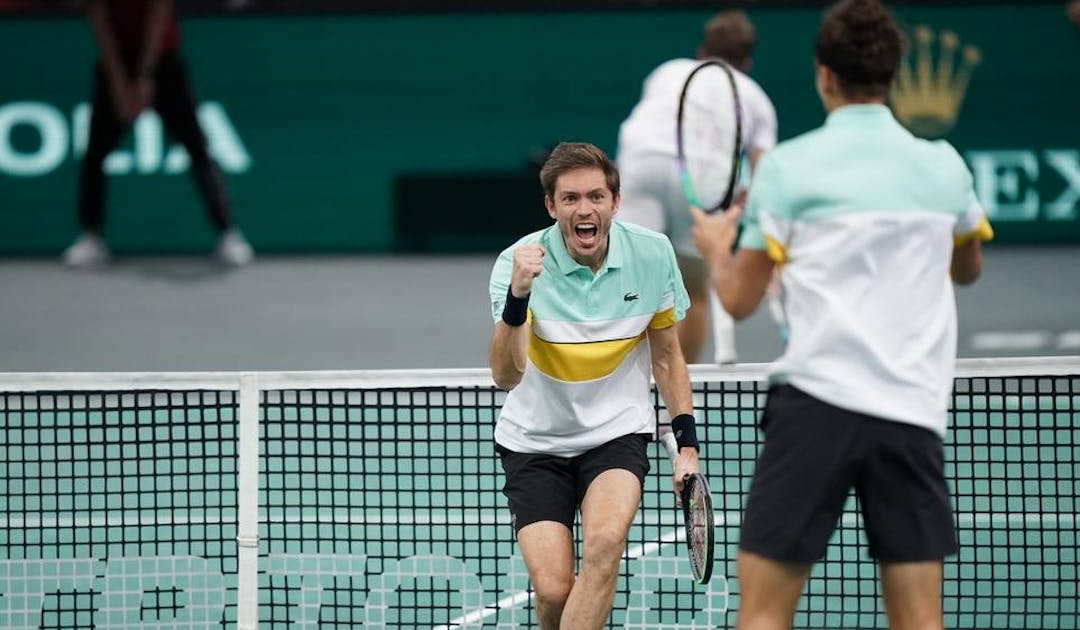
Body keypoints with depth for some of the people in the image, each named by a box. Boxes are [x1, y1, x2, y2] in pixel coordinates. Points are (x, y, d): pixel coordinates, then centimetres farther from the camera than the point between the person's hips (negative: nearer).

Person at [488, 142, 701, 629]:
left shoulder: (652, 255, -10)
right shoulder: (520, 264, -17)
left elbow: (666, 355, 7)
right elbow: (506, 376, -29)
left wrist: (687, 442, 3)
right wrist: (517, 297, -45)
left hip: (618, 430, 1)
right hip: (534, 439, -1)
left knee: (606, 540, -29)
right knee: (552, 590, -14)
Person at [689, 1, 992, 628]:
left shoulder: (789, 166, -1)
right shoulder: (944, 166, 9)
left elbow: (740, 300, 4)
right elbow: (967, 267, 29)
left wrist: (717, 247, 25)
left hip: (817, 401, -3)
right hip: (914, 410, 3)